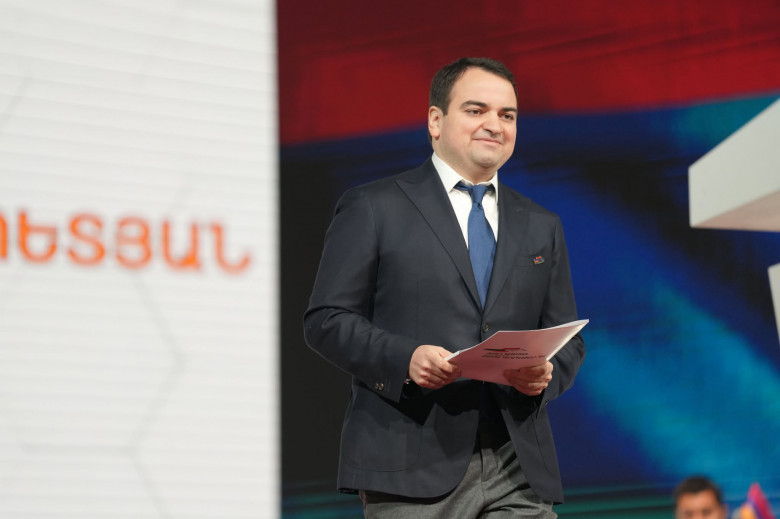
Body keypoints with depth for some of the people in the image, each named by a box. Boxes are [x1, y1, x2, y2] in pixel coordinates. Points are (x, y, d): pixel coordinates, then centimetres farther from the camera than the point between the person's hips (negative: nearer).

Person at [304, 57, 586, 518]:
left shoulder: (541, 227, 20)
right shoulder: (373, 208, 5)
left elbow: (568, 339, 20)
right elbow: (326, 320, 0)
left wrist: (547, 375, -5)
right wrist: (403, 358, -17)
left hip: (519, 473, 4)